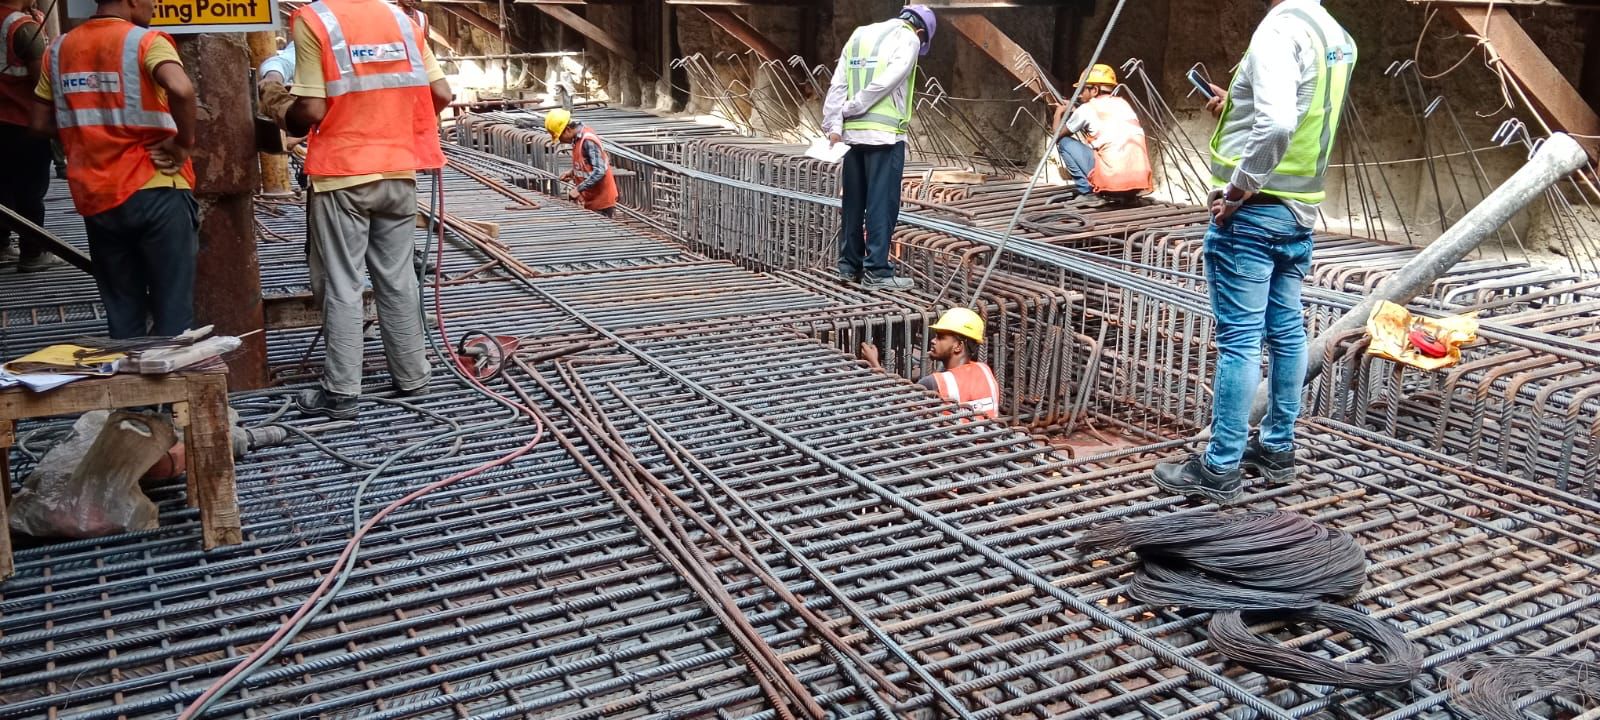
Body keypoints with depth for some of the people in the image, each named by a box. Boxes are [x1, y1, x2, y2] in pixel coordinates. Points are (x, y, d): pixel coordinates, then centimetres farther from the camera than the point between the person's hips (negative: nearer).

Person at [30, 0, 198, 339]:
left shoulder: (59, 49, 11)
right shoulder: (145, 41, -8)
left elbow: (41, 123, 14)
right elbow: (181, 89, -28)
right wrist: (184, 142, -14)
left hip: (95, 198, 6)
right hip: (154, 190, -6)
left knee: (122, 314, 13)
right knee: (173, 310, 2)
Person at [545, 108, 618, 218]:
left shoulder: (588, 140, -20)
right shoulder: (578, 138, 7)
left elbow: (599, 171, -26)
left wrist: (578, 189, -26)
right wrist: (573, 174, 9)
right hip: (591, 200, 9)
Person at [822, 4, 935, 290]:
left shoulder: (859, 35, 18)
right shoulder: (908, 38, 0)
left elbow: (837, 85, 9)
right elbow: (886, 82, -14)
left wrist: (833, 124, 3)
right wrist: (853, 108, -6)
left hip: (853, 133, 6)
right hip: (885, 134, -6)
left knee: (853, 202, 13)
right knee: (882, 204, -2)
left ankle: (849, 265, 19)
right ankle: (877, 270, -2)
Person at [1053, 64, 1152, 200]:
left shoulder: (1086, 109, 5)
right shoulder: (1124, 104, 22)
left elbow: (1058, 135, 18)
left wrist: (1059, 112, 37)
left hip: (1111, 180, -6)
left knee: (1064, 142, 10)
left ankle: (1086, 189, 4)